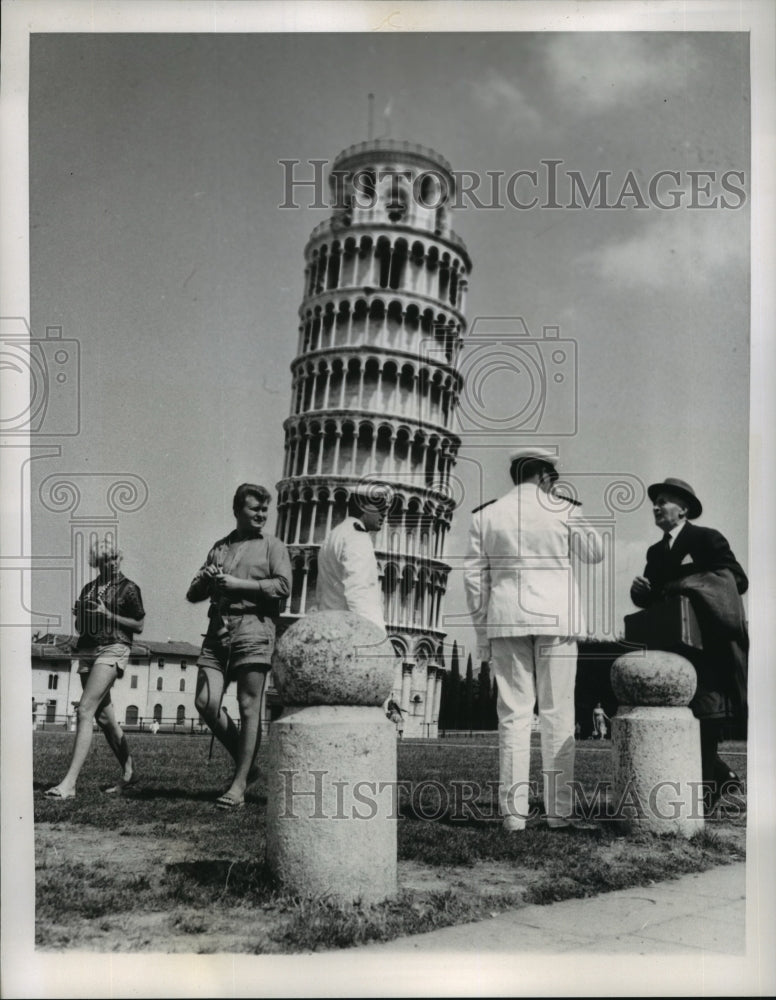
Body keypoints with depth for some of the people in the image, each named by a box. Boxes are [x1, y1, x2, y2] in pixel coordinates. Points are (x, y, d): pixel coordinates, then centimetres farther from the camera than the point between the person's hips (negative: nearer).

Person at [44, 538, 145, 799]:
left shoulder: (128, 588, 0)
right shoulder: (89, 589, 17)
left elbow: (138, 626, -1)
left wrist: (108, 615, -11)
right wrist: (79, 615, 0)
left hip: (113, 648, -7)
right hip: (87, 650, 7)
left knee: (85, 710, -19)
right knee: (104, 716, 9)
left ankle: (69, 782, -24)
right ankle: (128, 771, 24)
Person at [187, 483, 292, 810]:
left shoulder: (272, 545, 10)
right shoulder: (219, 547, 23)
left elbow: (283, 585, -7)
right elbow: (193, 594, 23)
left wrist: (237, 584, -9)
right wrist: (205, 579, 0)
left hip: (253, 626, -4)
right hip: (218, 628, 5)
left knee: (249, 708, -7)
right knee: (205, 702, -6)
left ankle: (239, 784, -3)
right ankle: (243, 758, 15)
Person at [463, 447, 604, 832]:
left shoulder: (485, 516, 6)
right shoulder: (561, 511, 0)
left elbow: (473, 576, 6)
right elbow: (595, 553, 11)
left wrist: (481, 632, 12)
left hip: (506, 621, 2)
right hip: (555, 620, -2)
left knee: (513, 714, 4)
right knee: (557, 714, 4)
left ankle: (514, 811, 2)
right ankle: (558, 810, 4)